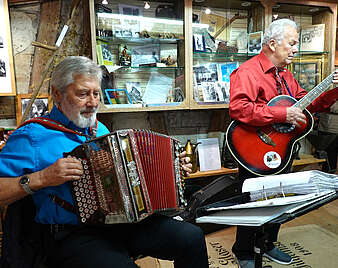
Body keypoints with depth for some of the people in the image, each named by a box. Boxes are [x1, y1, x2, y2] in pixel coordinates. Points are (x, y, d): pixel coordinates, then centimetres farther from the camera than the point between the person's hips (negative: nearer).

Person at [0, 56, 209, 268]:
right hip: (76, 235, -5)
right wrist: (41, 178, -21)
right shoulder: (32, 135, -4)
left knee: (192, 237, -10)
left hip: (125, 221, 6)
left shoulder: (101, 129, 16)